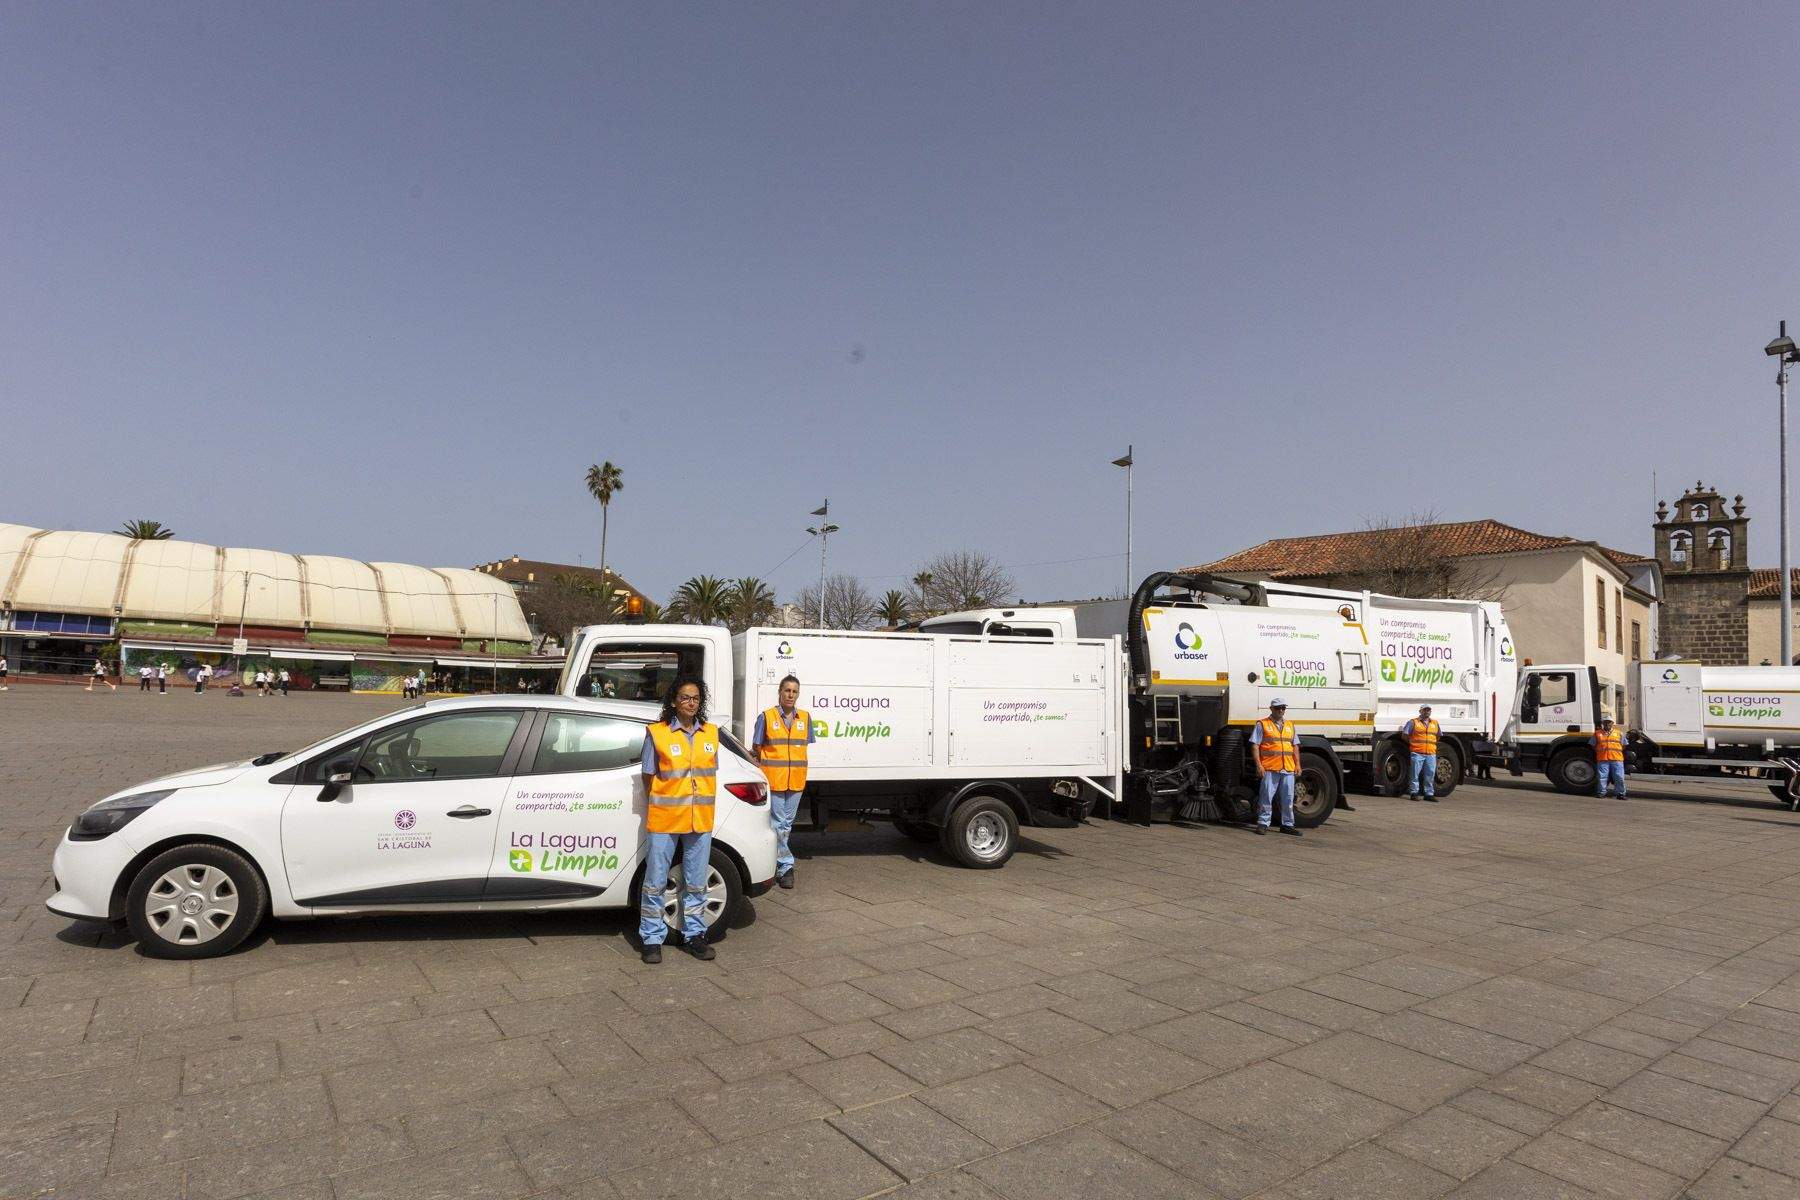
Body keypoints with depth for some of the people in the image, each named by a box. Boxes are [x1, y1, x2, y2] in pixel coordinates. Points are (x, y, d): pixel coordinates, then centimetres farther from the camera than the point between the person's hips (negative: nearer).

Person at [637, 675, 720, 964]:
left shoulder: (711, 733, 7)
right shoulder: (657, 733, -5)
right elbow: (648, 777, 1)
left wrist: (701, 806, 9)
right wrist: (660, 807, 2)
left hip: (700, 821, 4)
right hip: (664, 821, -3)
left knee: (696, 883, 12)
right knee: (655, 882, 3)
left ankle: (694, 934, 25)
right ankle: (652, 939, 15)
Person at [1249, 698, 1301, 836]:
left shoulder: (1290, 725, 18)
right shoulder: (1262, 724, 2)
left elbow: (1295, 746, 20)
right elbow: (1255, 746, -2)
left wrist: (1297, 764, 10)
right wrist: (1258, 765, -10)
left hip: (1288, 768, 5)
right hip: (1269, 769, -5)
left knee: (1288, 799, 8)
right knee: (1266, 798, -2)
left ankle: (1287, 825, 18)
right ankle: (1263, 824, 6)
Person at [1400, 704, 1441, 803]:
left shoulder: (1435, 723, 18)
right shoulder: (1413, 722, 4)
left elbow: (1438, 736, 29)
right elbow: (1404, 735, 3)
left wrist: (1433, 744, 18)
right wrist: (1412, 743, 4)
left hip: (1431, 754, 4)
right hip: (1417, 753, -4)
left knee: (1430, 774, 4)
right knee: (1415, 774, -3)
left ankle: (1429, 794, 11)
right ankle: (1414, 793, 3)